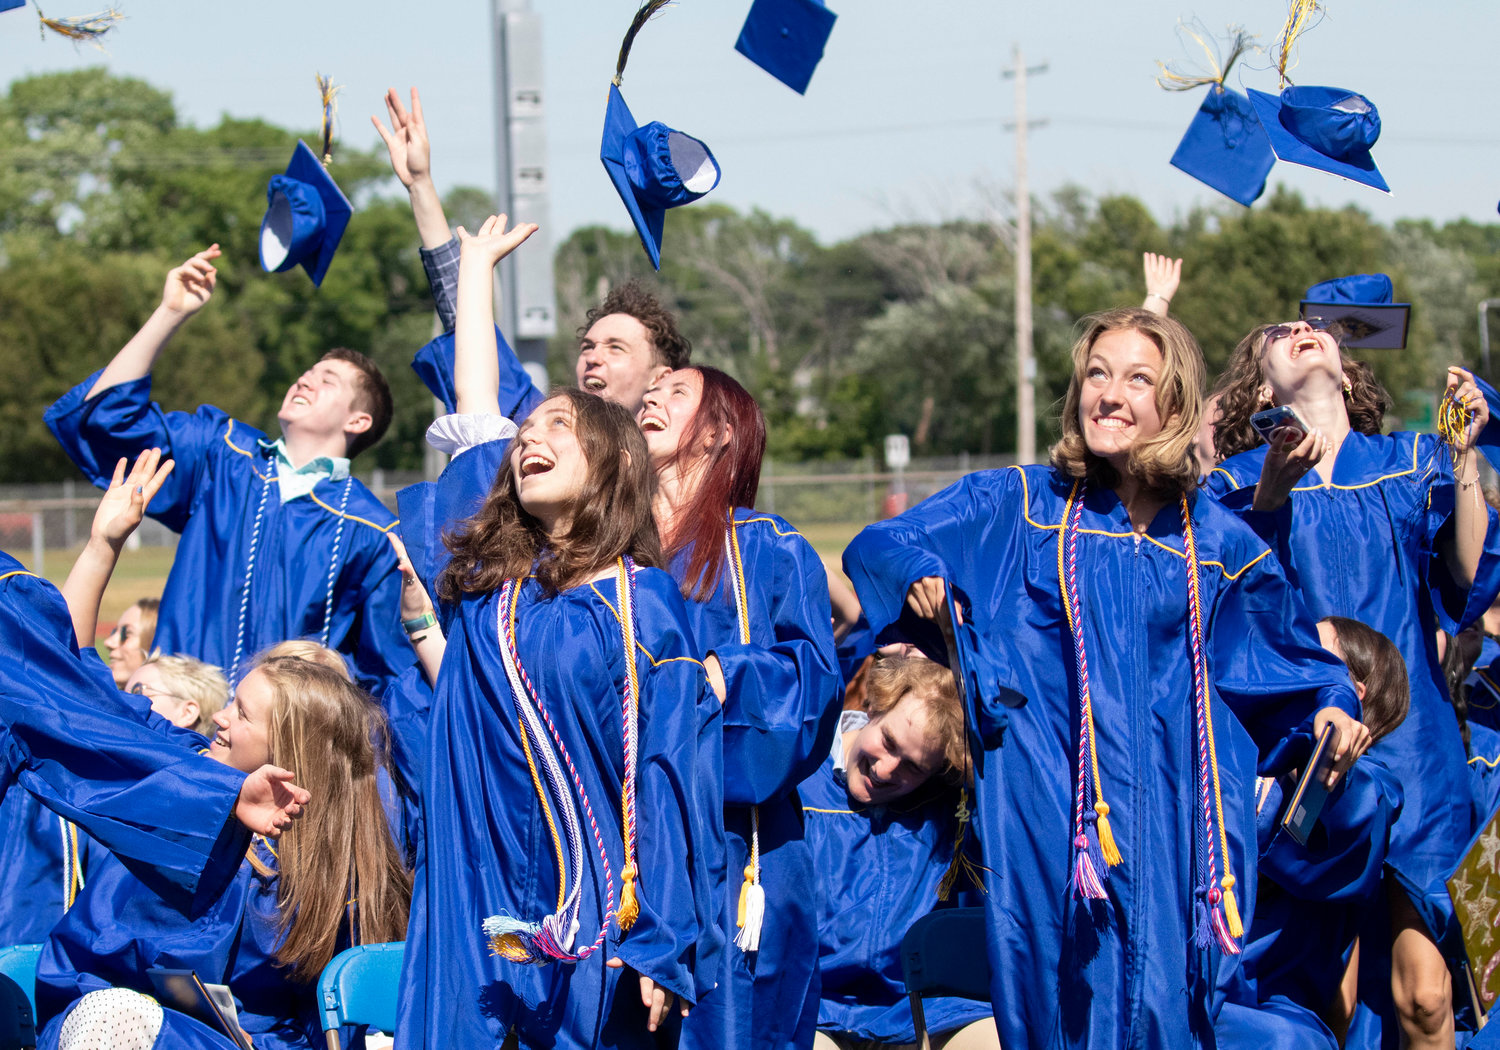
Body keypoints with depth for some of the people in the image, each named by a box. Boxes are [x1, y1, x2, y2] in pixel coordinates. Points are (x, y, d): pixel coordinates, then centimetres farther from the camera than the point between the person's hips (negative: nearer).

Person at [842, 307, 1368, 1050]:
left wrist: (1330, 706, 2)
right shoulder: (1018, 506, 6)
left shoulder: (1214, 543, 10)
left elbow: (1294, 654, 22)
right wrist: (916, 571, -15)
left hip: (1175, 818, 1)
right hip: (1050, 814, -1)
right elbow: (875, 547, 6)